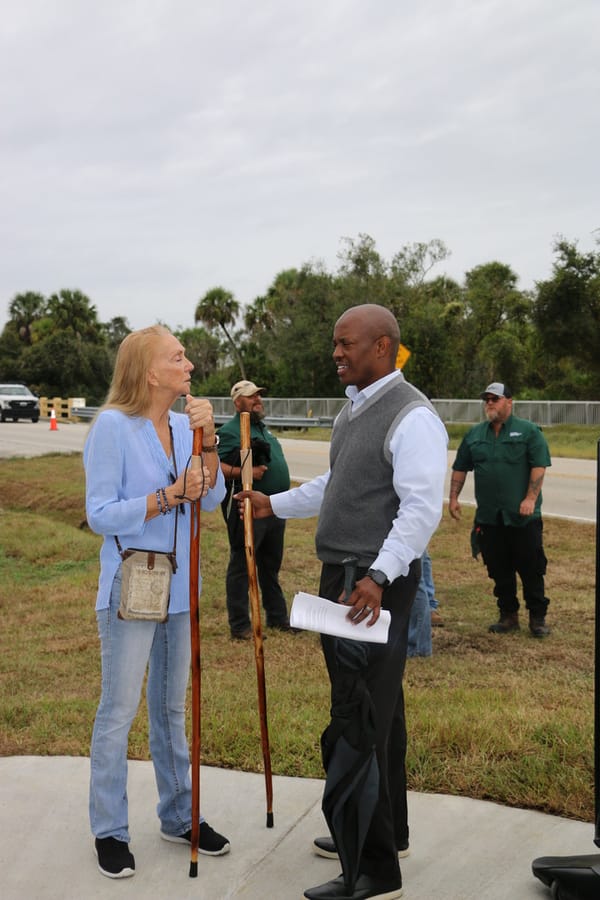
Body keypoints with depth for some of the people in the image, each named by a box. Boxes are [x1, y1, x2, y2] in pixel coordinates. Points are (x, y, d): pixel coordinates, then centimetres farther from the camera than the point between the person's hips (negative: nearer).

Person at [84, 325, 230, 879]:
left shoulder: (184, 424, 3)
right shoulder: (113, 426, -14)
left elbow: (212, 499, -1)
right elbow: (100, 515, -16)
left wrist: (206, 439, -13)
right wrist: (169, 496, -22)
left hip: (179, 584, 6)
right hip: (131, 585, -6)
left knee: (171, 707, 17)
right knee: (119, 711, 3)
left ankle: (178, 817, 30)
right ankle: (110, 831, 20)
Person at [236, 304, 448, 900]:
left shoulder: (411, 416, -16)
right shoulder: (353, 408, 14)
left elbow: (422, 509, -24)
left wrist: (377, 576, -32)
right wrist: (276, 505, 20)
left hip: (378, 585, -10)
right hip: (340, 577, 10)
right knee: (376, 711, 20)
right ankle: (383, 832, 37)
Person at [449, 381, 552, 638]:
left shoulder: (528, 431, 0)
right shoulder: (474, 434, 13)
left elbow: (539, 466, -7)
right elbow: (460, 468, 17)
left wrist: (530, 498, -15)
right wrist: (453, 497, 10)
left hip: (523, 516, -4)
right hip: (488, 516, 4)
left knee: (531, 568, 0)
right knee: (499, 570, 8)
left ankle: (538, 617, 11)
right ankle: (508, 616, 20)